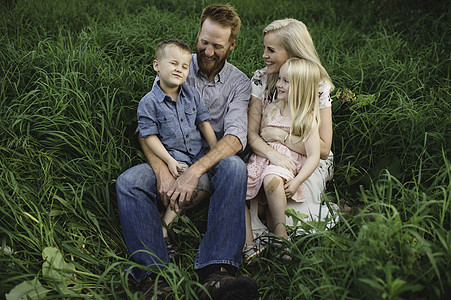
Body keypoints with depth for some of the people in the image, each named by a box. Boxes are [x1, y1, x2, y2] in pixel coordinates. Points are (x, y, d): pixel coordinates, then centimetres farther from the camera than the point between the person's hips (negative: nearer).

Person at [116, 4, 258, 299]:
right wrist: (163, 172, -21)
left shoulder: (239, 83, 4)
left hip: (212, 163, -1)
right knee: (128, 181, -27)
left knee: (235, 167, -35)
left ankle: (216, 271, -45)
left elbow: (236, 136, -14)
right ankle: (154, 275, -38)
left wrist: (195, 171, -31)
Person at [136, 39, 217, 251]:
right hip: (173, 154, -6)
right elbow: (149, 136, -10)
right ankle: (165, 224, -14)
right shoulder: (149, 102, -9)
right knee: (201, 183, -25)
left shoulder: (191, 94, 7)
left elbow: (203, 122, 11)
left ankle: (170, 215, -1)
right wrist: (169, 160, -18)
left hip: (197, 152, 6)